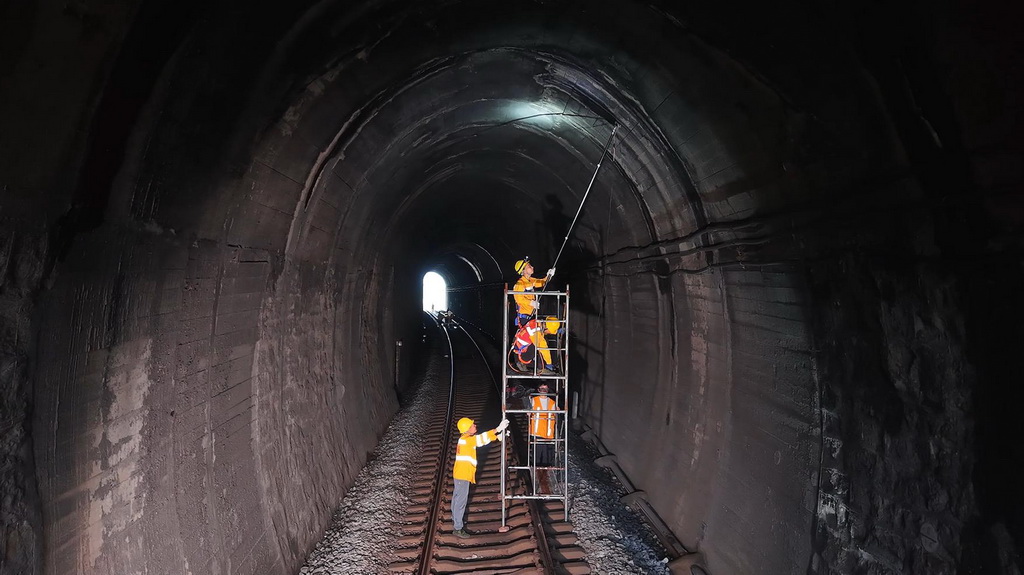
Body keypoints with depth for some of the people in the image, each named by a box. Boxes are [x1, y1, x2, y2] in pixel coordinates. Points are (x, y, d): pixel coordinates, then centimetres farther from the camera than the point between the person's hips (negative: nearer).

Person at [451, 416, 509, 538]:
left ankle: (455, 518, 45)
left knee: (457, 496, 26)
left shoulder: (466, 439, 7)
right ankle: (458, 529, 3)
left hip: (460, 473, 10)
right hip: (463, 475, -10)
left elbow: (482, 439, 11)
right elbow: (482, 438, -31)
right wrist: (498, 429, -31)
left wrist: (499, 436, 1)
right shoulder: (467, 440, -22)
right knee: (461, 500, -3)